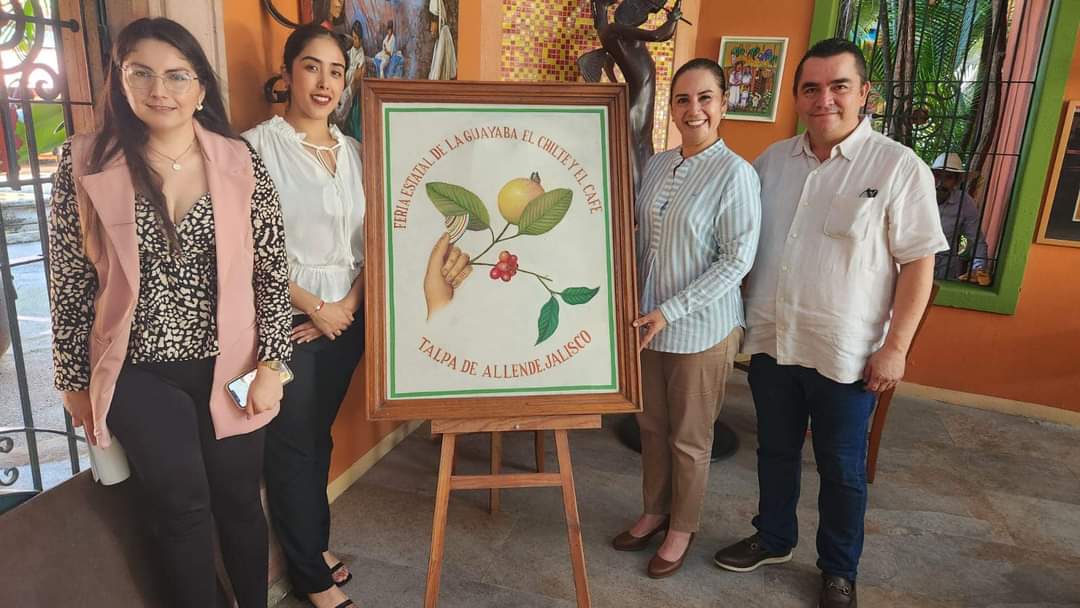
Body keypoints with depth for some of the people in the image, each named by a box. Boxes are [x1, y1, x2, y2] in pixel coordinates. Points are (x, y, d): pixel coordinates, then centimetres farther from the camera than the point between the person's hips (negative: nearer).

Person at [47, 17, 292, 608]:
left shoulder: (240, 164, -5)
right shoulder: (84, 165, -5)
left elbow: (271, 272, -3)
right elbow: (69, 283, 0)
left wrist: (271, 364, -6)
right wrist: (74, 379, 4)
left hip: (228, 364, 1)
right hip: (139, 372, 0)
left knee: (239, 499, 12)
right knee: (183, 505, -4)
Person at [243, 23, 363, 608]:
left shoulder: (353, 151, 8)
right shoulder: (257, 146, -8)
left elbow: (371, 242, 7)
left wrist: (348, 304, -5)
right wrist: (312, 307, -11)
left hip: (347, 317, 5)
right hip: (287, 320, -5)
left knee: (319, 436, 17)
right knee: (291, 445, 6)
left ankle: (316, 544, 35)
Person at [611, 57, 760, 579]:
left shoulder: (735, 173, -14)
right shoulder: (657, 164, 5)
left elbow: (737, 260, -16)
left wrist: (669, 311, -20)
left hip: (702, 329, -5)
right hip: (648, 322, 6)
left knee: (689, 438, 10)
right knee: (651, 425, 18)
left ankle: (682, 528, 32)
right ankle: (655, 511, 39)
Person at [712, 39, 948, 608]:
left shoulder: (900, 167, -10)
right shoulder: (772, 159, 4)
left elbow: (918, 263, -9)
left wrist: (895, 346, -12)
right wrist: (742, 315, 8)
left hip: (845, 354, -4)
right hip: (770, 342, 4)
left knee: (842, 469, 13)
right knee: (775, 450, 20)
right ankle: (773, 539, 42)